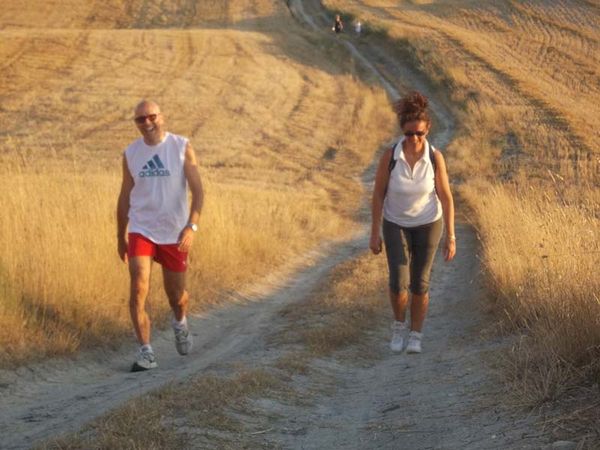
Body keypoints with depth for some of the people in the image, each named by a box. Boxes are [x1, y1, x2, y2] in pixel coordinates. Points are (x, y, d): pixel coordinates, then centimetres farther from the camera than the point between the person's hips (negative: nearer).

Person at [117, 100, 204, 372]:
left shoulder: (182, 148, -6)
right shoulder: (131, 154, 1)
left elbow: (197, 191, -9)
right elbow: (125, 197, 12)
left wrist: (191, 226, -22)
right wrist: (121, 237, 15)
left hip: (174, 234, -1)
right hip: (141, 231, 1)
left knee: (176, 295, 11)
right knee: (138, 289, -17)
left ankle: (180, 323, 46)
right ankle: (146, 353, -13)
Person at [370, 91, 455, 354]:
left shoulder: (435, 157, -19)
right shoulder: (390, 155, -20)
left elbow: (446, 197, -12)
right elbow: (378, 194, -10)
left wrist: (451, 237, -12)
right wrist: (374, 233, -8)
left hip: (428, 224, 0)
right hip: (396, 225, 0)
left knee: (419, 284, 2)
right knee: (399, 283, -11)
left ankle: (416, 336, 23)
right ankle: (399, 325, 17)